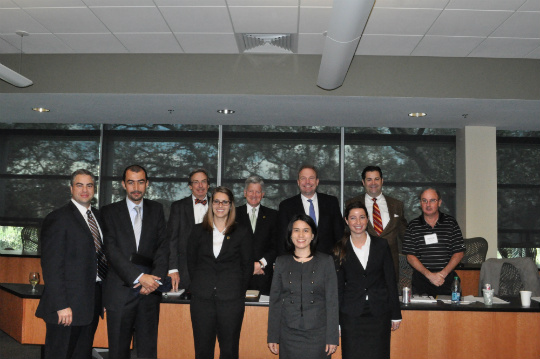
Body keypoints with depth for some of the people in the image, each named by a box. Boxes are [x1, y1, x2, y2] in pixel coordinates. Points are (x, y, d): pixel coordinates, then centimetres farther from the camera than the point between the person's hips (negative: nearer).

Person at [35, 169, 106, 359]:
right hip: (68, 304, -7)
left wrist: (101, 298, 9)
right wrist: (61, 305, -19)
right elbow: (51, 265, -14)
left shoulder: (97, 216, 14)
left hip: (92, 303, 7)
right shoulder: (58, 218, -9)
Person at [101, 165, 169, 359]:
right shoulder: (110, 211, 3)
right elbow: (112, 250, -7)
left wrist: (156, 278, -11)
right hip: (120, 290, -1)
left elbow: (163, 246, 4)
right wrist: (139, 277, -16)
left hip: (149, 292, 2)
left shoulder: (156, 209, 11)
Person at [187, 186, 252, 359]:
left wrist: (238, 290, 2)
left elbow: (247, 265, 6)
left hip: (231, 300, -1)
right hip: (202, 299, 2)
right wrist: (200, 285, 7)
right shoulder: (198, 231, 9)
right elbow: (191, 261, 14)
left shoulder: (241, 233, 4)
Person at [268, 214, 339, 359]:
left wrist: (332, 337, -5)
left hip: (318, 334, -1)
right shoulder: (282, 262, 5)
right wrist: (272, 337, 4)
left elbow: (332, 301, -1)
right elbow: (275, 301, 7)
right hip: (289, 335, 1)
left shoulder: (326, 261, 1)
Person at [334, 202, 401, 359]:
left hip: (379, 314, 1)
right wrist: (336, 320, 2)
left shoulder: (381, 245, 3)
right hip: (351, 315, 0)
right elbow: (338, 286, 4)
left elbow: (391, 281, 5)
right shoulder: (340, 249, 2)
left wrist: (396, 314, 3)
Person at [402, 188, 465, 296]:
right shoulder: (413, 226, 6)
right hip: (421, 280, 0)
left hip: (447, 279, 0)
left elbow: (459, 253, 4)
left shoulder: (451, 222, 7)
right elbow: (410, 256, 1)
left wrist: (443, 273, -9)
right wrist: (429, 274, -11)